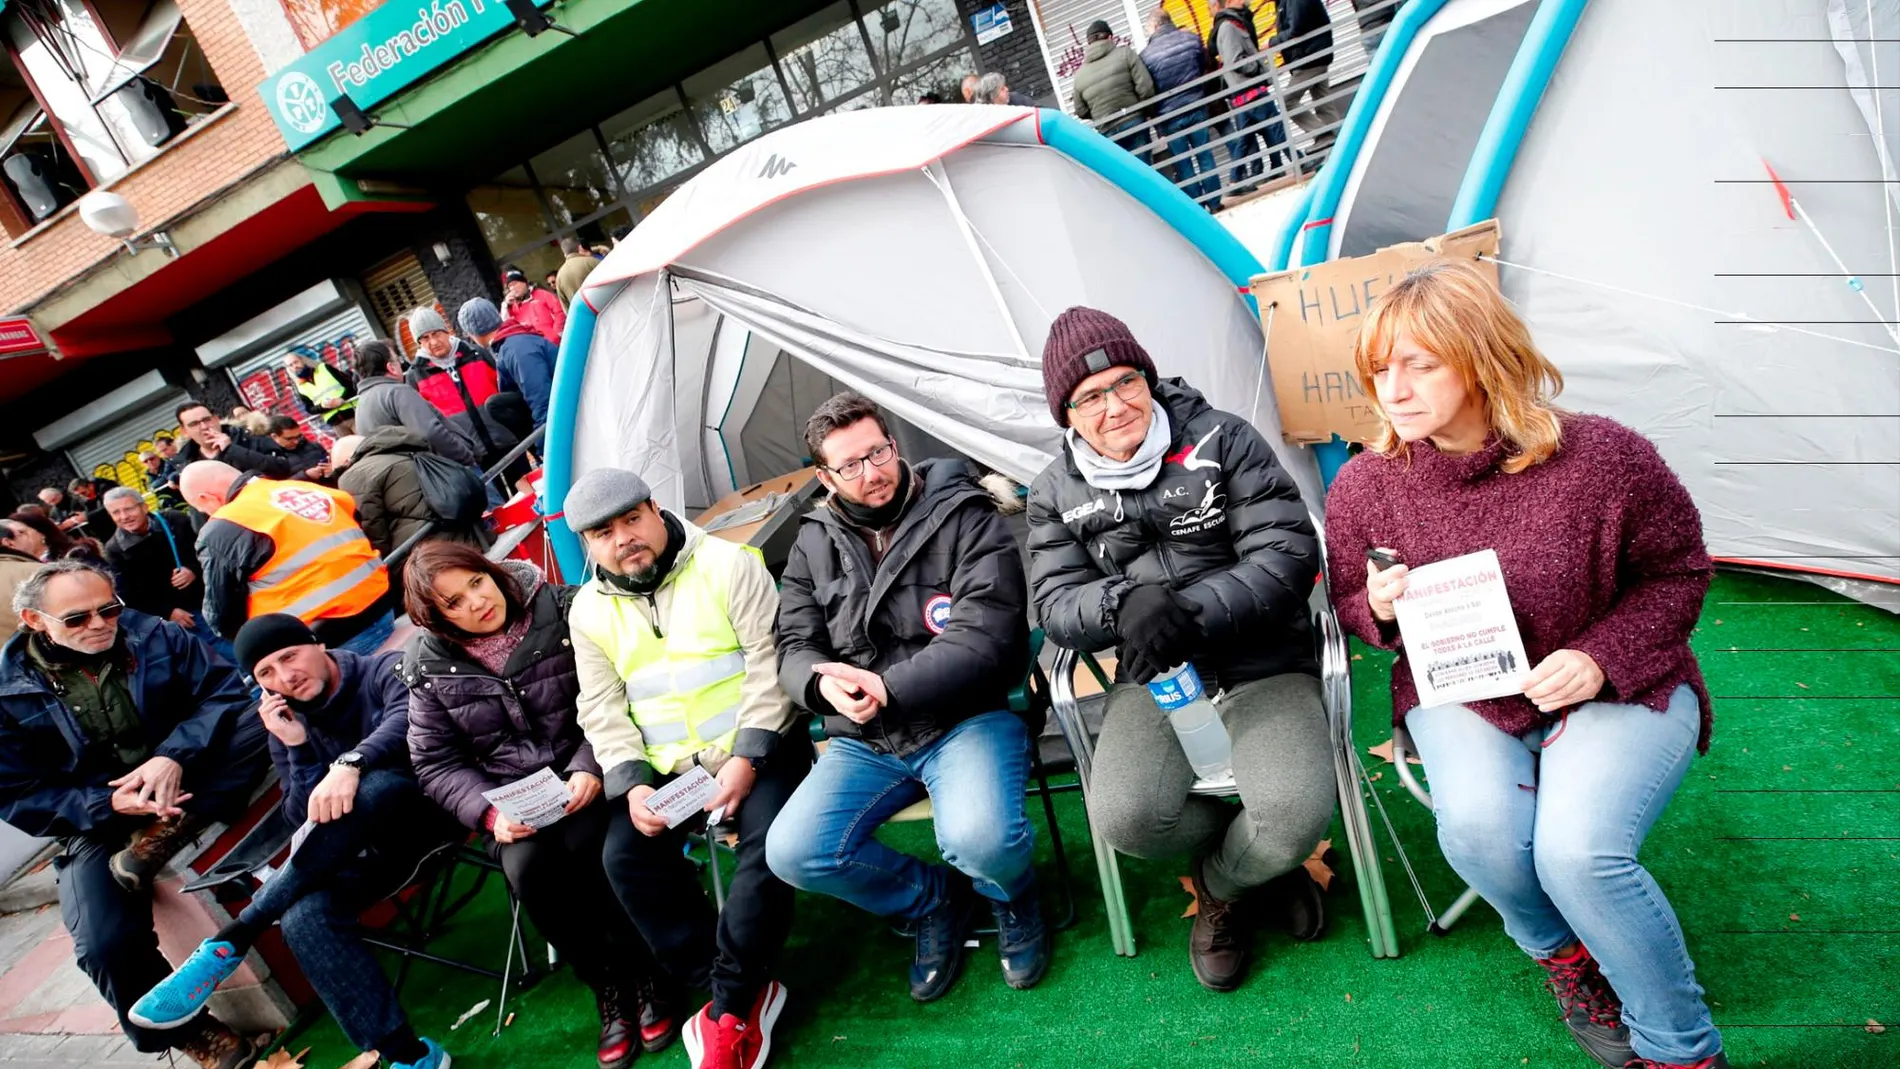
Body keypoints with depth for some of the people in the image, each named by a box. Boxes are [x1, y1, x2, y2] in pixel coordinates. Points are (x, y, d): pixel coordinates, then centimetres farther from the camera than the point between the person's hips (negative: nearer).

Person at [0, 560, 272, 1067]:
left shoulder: (153, 635, -4)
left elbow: (225, 689, -10)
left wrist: (175, 755, -27)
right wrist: (110, 803, -23)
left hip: (187, 778, 1)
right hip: (96, 819, -1)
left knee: (254, 722, -28)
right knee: (105, 944, -24)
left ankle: (157, 840, -22)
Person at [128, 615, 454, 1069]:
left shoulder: (386, 670, -2)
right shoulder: (286, 724, 11)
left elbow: (409, 718, -26)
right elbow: (308, 823, 4)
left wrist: (350, 763, -42)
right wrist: (297, 748, -9)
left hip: (433, 807, -5)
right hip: (375, 842, 5)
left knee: (370, 788, -38)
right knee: (303, 916, -27)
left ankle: (227, 943, -26)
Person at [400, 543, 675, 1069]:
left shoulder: (561, 610, -7)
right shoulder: (431, 667, 0)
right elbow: (437, 763, 3)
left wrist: (590, 768, -21)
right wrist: (490, 812, -13)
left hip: (585, 773, -2)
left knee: (587, 845, -30)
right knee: (529, 868, -27)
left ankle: (640, 974, -7)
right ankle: (607, 986, -6)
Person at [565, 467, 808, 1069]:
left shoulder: (727, 566, -9)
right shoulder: (589, 610, 5)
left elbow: (768, 664, -13)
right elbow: (603, 710, 5)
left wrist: (746, 758, -19)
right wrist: (633, 785, -10)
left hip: (756, 749, -4)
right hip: (667, 769, 4)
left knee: (770, 842, -29)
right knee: (626, 856, -18)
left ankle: (728, 1009, -13)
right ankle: (742, 998, -10)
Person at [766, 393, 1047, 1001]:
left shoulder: (965, 519, -6)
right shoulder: (814, 545, 8)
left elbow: (981, 637, -15)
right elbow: (795, 647, 8)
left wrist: (887, 688, -24)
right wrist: (824, 682, -17)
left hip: (968, 720, -4)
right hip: (864, 741, 5)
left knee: (982, 841, -32)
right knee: (793, 854, -17)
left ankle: (1012, 900, 10)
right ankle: (933, 901, 12)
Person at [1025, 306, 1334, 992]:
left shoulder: (1223, 439, -3)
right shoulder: (1056, 493, 4)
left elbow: (1288, 551, -9)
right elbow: (1057, 603, -1)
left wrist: (1193, 614, -23)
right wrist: (1125, 604, -25)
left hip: (1261, 665, -1)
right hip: (1153, 680, 2)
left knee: (1298, 811, -27)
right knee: (1124, 818, -25)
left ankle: (1219, 883, 12)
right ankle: (1258, 856, 10)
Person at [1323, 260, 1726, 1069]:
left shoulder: (1602, 458, -17)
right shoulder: (1364, 485, -9)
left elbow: (1678, 573, -2)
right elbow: (1347, 605, 6)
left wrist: (1602, 657, -17)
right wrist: (1379, 608, -18)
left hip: (1617, 691, -2)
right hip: (1458, 698, 2)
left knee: (1578, 850, -26)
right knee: (1477, 827, -27)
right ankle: (1565, 956, 11)